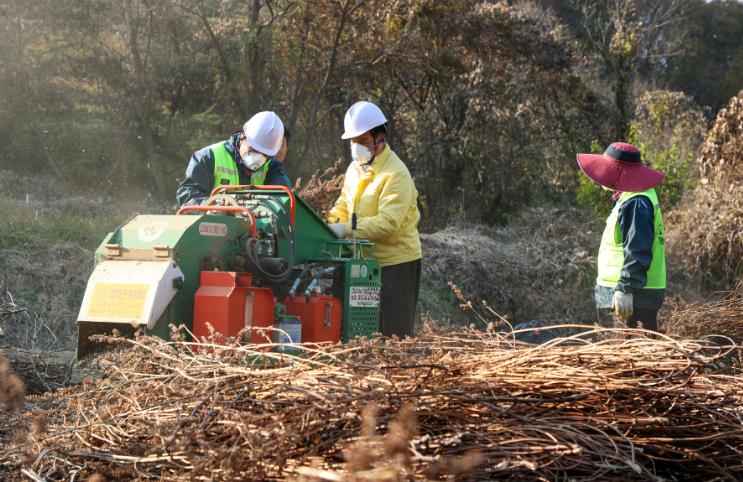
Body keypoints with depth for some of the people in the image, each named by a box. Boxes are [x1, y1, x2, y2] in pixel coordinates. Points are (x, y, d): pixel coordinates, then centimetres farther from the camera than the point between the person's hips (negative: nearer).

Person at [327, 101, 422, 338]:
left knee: (393, 334, -3)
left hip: (395, 262, -8)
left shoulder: (396, 174, -17)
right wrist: (330, 224, -5)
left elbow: (388, 222, -26)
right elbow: (344, 206, 16)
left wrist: (346, 229, -29)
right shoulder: (355, 169, 10)